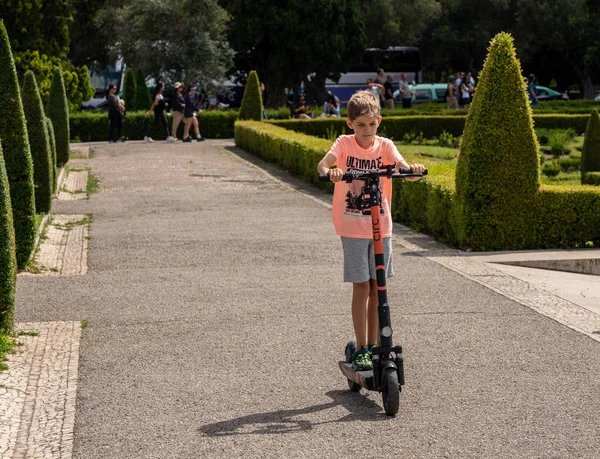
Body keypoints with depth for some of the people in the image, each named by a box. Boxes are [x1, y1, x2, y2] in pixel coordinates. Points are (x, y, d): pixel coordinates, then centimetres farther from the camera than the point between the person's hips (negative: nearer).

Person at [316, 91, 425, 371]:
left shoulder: (385, 146, 0)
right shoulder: (345, 144, -5)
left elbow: (404, 170, -15)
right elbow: (323, 163, -23)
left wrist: (414, 170, -38)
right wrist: (330, 172, -46)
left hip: (381, 226, 2)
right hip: (353, 227, -2)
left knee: (376, 286, 9)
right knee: (361, 287, -3)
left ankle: (373, 346, 20)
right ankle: (361, 350, 4)